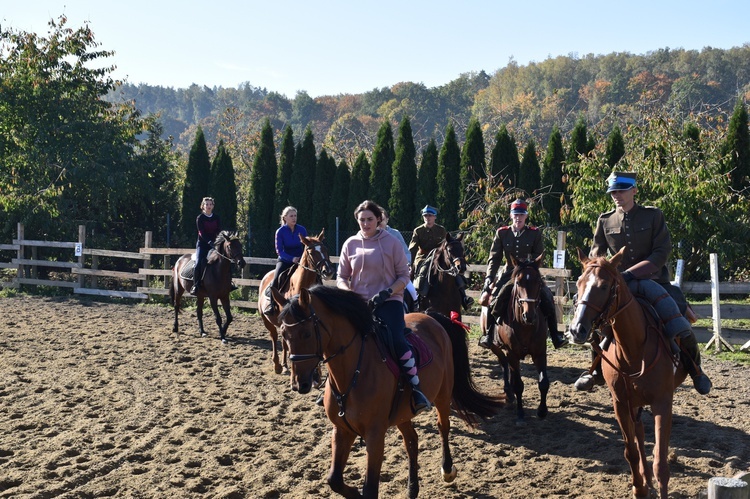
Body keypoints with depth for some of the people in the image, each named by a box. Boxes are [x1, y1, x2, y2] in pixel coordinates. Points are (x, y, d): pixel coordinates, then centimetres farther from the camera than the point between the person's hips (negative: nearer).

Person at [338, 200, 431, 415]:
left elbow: (404, 275, 2)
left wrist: (387, 293, -15)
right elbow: (341, 277, 12)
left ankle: (416, 390, -17)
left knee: (397, 340, -26)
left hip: (388, 301, -3)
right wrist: (349, 293, -10)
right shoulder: (350, 244, 8)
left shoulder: (391, 242, 0)